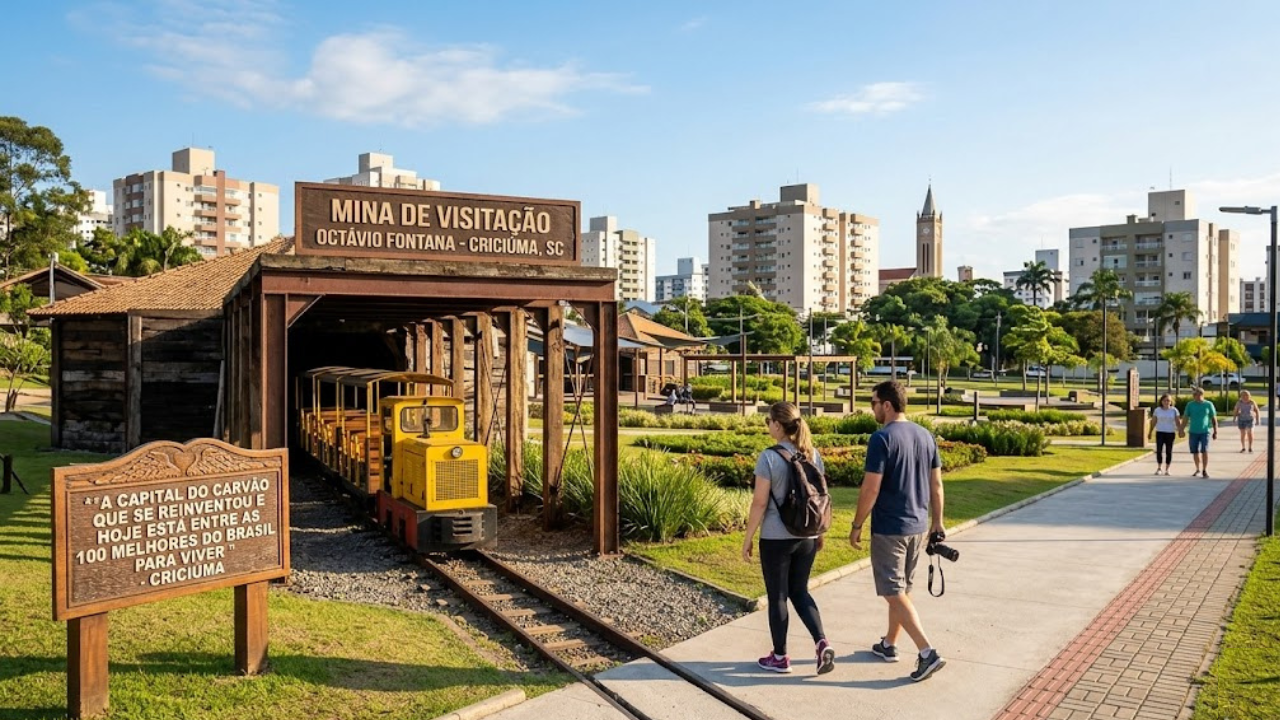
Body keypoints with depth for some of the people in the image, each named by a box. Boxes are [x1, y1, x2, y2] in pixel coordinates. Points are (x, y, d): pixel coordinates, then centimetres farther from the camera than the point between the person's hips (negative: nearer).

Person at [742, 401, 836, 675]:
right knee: (799, 591, 19)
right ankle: (822, 644, 5)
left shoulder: (769, 457, -16)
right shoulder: (813, 455, 1)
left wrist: (747, 538, -5)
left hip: (775, 539, -5)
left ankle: (780, 657, 20)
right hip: (807, 537, 5)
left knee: (777, 596, 9)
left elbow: (760, 503, -15)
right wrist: (820, 531, 20)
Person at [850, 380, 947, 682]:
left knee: (894, 593, 0)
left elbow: (871, 489, -18)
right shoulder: (926, 436, 5)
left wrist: (856, 525, -9)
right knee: (902, 589, 19)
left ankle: (927, 652, -8)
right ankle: (889, 645, 31)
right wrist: (937, 522, 19)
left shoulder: (882, 438, -17)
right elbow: (936, 484, 10)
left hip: (889, 529, -8)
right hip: (918, 526, 8)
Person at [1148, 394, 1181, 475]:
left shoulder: (1174, 410, 2)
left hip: (1170, 433, 0)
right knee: (1159, 450, -7)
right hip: (1160, 432, 0)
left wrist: (1180, 430, -13)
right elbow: (1153, 422, 8)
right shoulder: (1157, 410, 4)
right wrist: (1150, 432, 8)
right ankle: (1158, 468, 4)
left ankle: (1167, 469, 12)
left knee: (1169, 451, 3)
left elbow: (1177, 422, 0)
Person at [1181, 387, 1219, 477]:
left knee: (1204, 451, -11)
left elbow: (1214, 419, 4)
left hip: (1205, 432, -2)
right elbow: (1185, 418, 5)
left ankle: (1204, 470, -1)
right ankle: (1198, 469, 23)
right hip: (1193, 432, 2)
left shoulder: (1208, 405, 0)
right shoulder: (1190, 405, 3)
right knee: (1195, 452, 6)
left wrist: (1215, 432, 2)